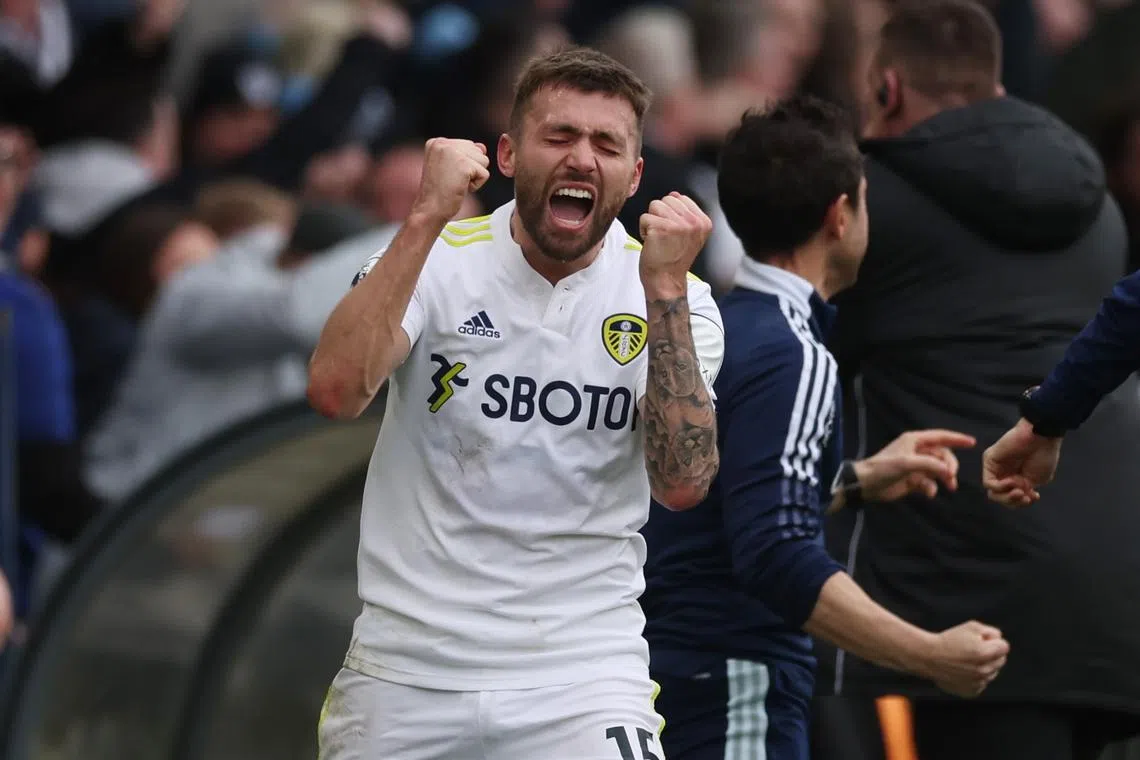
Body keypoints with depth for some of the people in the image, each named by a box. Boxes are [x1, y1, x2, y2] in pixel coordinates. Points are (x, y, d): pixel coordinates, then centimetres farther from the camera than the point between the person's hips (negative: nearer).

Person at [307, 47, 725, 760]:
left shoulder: (675, 297, 0)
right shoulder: (439, 259, -2)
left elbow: (682, 482, -14)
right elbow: (336, 391, -19)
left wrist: (663, 288, -19)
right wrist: (429, 218, -21)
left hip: (582, 672, -1)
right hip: (406, 667, 1)